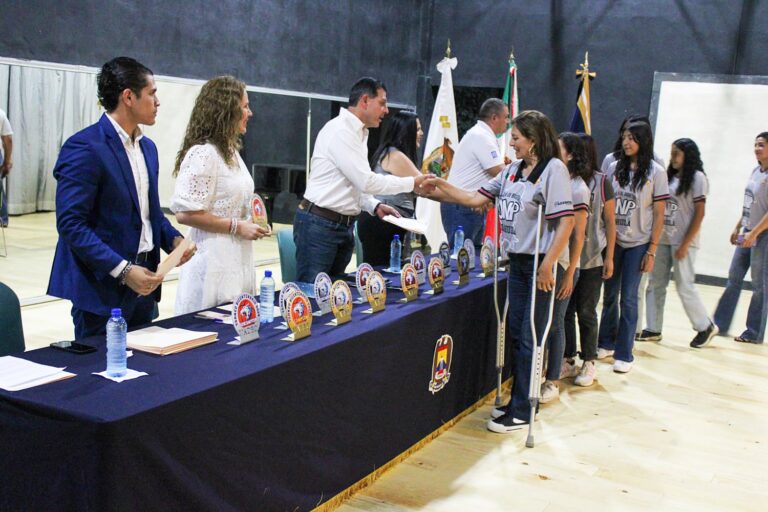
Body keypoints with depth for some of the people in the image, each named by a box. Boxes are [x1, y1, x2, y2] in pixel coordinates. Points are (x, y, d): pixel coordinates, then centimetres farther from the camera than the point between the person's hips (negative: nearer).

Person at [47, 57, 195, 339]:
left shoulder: (147, 147, 13)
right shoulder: (84, 147, -14)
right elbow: (71, 224, -18)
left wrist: (173, 239, 1)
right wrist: (122, 270, -22)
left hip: (143, 280, 8)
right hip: (102, 285, -8)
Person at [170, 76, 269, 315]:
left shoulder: (230, 151, 15)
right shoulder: (202, 153, -15)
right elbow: (185, 213, -19)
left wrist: (252, 224, 9)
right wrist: (237, 227, -16)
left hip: (236, 263, 9)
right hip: (213, 265, -9)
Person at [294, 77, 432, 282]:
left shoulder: (358, 133, 15)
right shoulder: (340, 130, -15)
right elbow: (366, 181, -20)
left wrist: (376, 206, 3)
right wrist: (411, 183, -11)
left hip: (344, 225, 9)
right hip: (319, 225, -9)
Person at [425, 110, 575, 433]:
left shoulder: (553, 169, -11)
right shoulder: (513, 170, 11)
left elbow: (566, 221, -18)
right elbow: (476, 199, 12)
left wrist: (547, 265, -21)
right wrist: (441, 186, 3)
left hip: (539, 264, -7)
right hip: (517, 262, 7)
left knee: (530, 339, 0)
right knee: (516, 334, 13)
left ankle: (522, 412, 9)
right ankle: (518, 400, 26)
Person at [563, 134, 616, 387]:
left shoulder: (601, 182, -5)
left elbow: (610, 222, 0)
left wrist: (609, 257, -3)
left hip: (592, 259, -2)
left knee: (586, 312, 6)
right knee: (565, 310, 9)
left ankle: (589, 362, 20)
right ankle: (568, 357, 24)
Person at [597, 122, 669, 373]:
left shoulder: (655, 172, -3)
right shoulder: (615, 168, 5)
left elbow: (658, 215, -3)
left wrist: (651, 251, -8)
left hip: (637, 244, -3)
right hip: (612, 241, 3)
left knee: (628, 298, 0)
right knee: (610, 295, 9)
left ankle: (624, 354, 9)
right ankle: (606, 344, 24)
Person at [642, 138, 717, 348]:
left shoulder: (697, 178, -6)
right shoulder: (670, 177, 12)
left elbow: (699, 214, -9)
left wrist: (685, 244, -13)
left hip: (683, 241, -6)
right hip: (662, 239, 6)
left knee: (684, 286, -2)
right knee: (655, 284, 6)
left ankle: (705, 327, 16)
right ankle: (653, 329, 15)